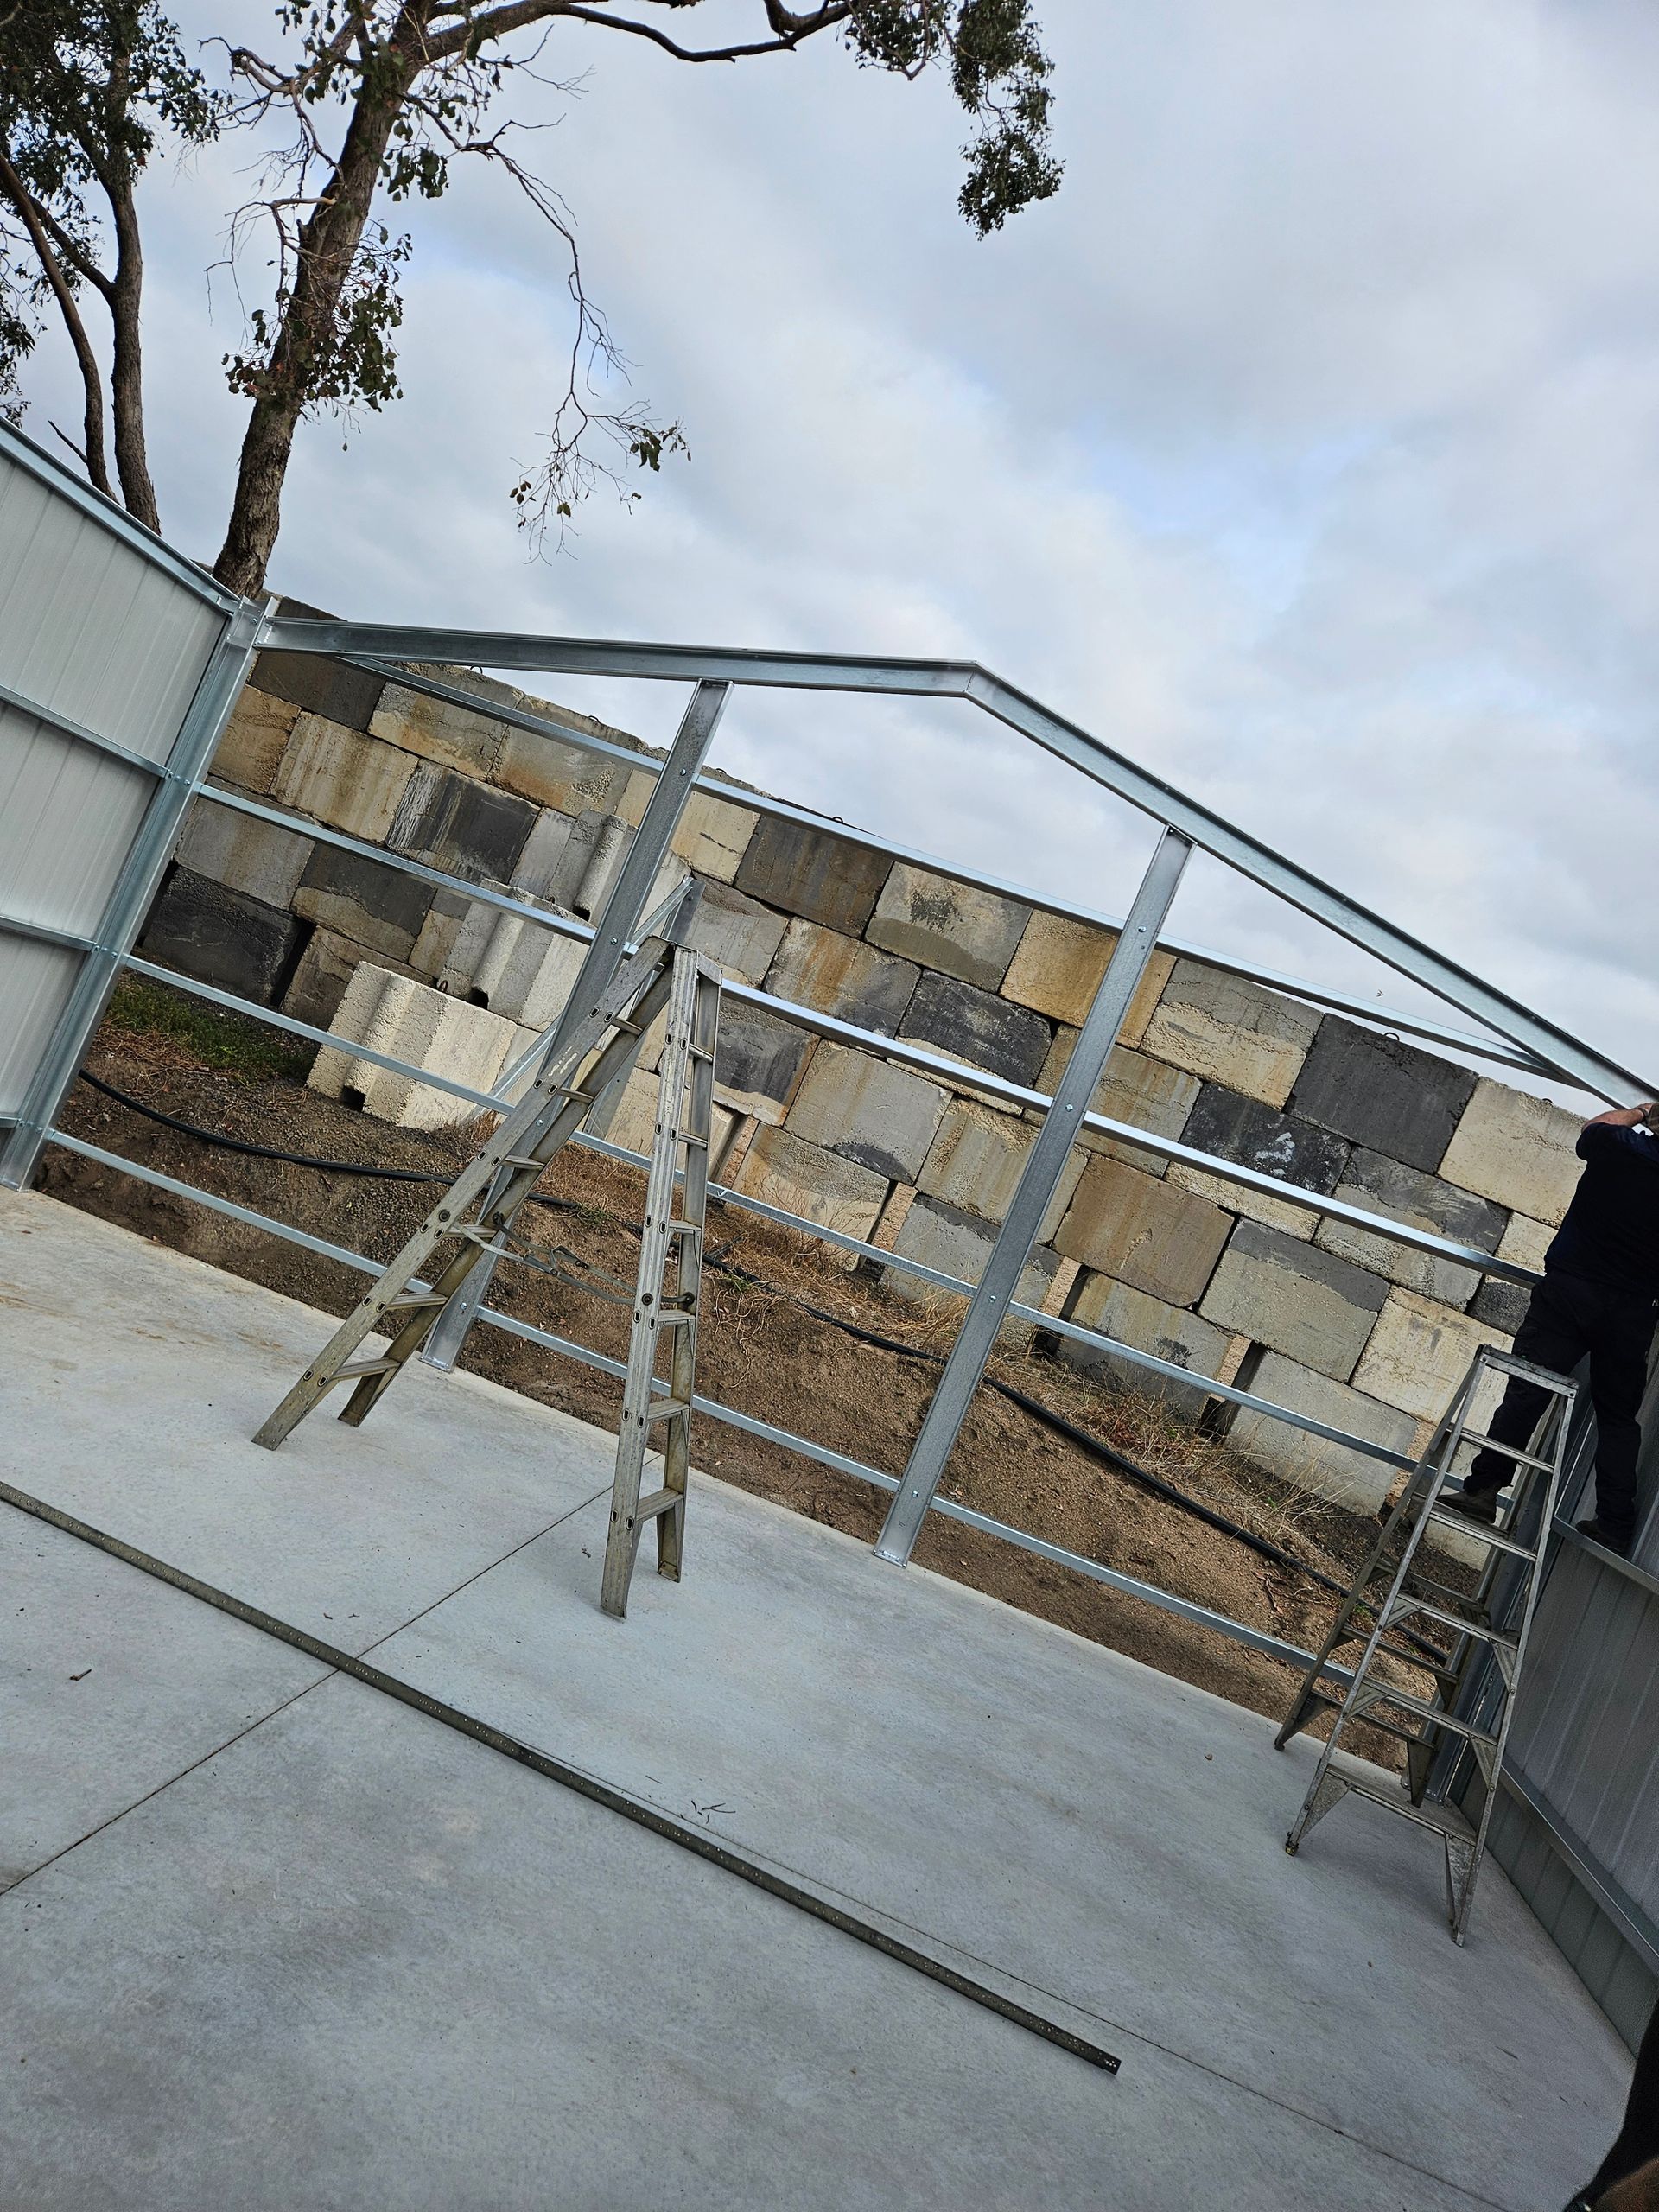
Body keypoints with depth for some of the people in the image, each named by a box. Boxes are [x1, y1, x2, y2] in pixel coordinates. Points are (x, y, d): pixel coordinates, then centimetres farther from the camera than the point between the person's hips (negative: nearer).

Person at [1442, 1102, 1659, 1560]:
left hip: (1568, 1286, -1)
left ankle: (1483, 1490, -5)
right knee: (1618, 1416, 12)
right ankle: (1615, 1526, 12)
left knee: (1526, 1392, -1)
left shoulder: (1621, 1145, -7)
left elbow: (1595, 1126, 15)